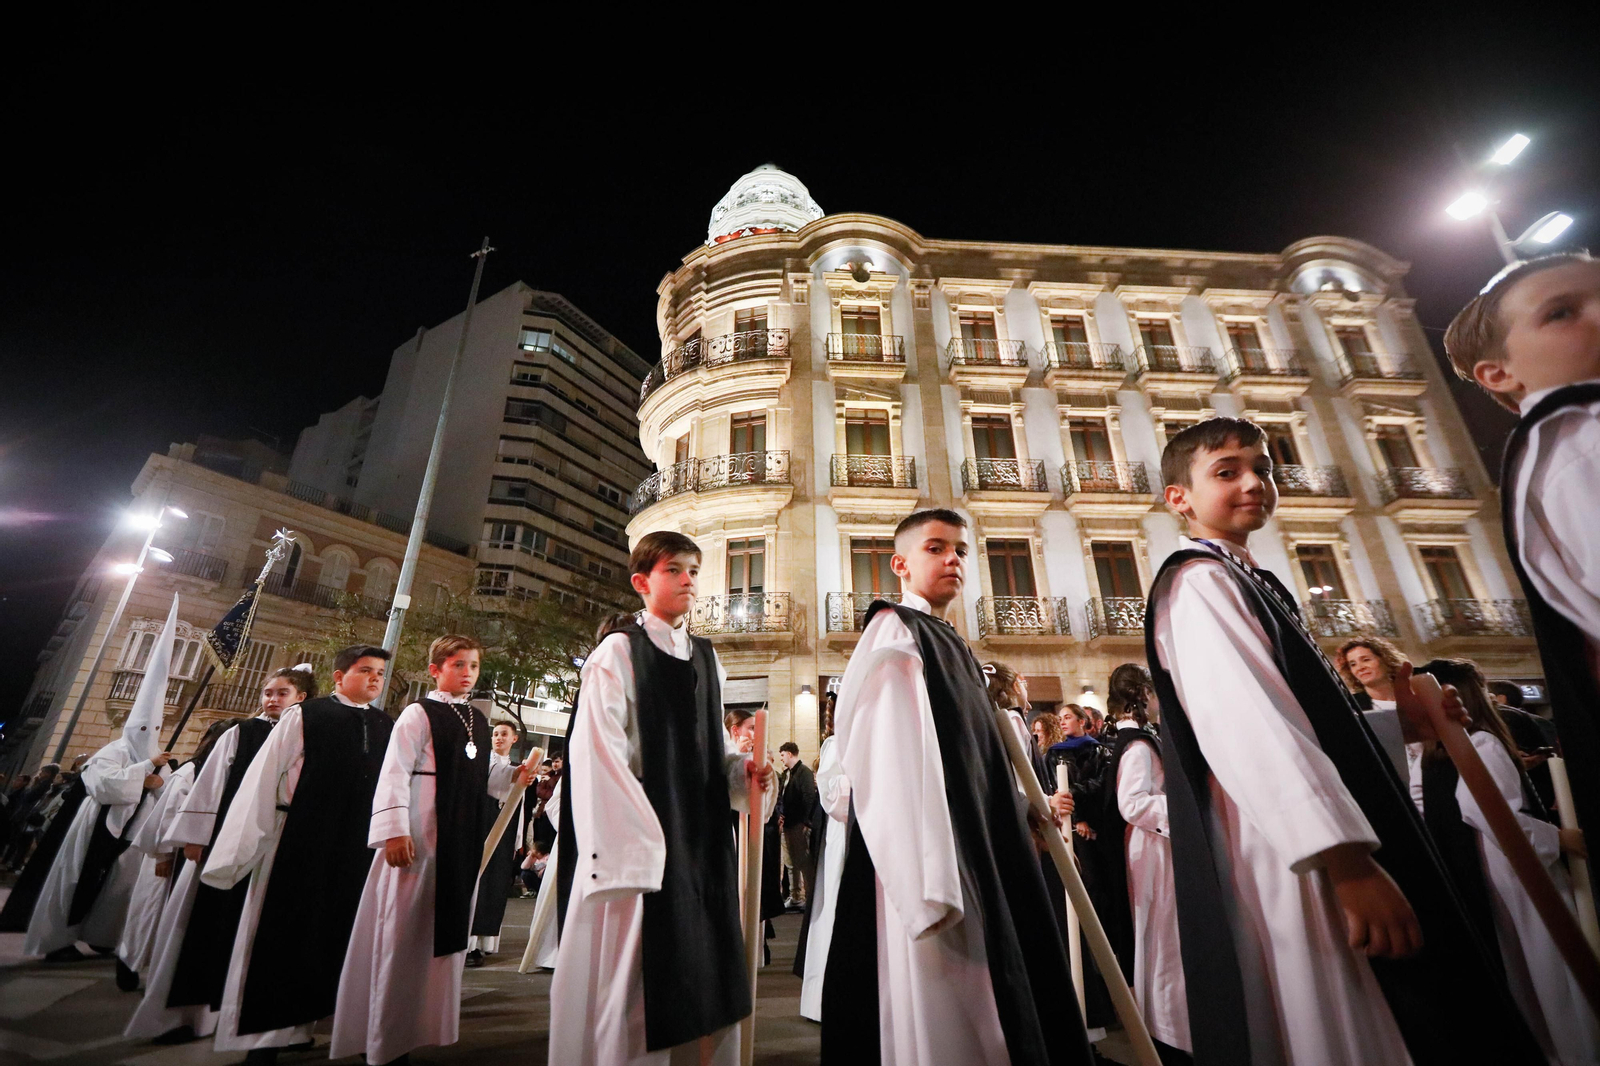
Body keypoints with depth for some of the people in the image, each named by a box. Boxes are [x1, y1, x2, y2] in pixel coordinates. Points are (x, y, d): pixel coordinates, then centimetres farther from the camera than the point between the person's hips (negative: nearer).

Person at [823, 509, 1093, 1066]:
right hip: (935, 854, -9)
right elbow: (893, 759, -21)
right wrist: (930, 883, -27)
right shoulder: (894, 632, -10)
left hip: (983, 851, 9)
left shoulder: (954, 646, 17)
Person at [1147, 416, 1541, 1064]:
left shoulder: (1249, 584, 18)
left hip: (1326, 851, 10)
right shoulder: (1198, 582, -13)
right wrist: (1345, 860, -31)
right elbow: (1243, 722, -27)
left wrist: (1401, 720, 13)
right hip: (1289, 859, -10)